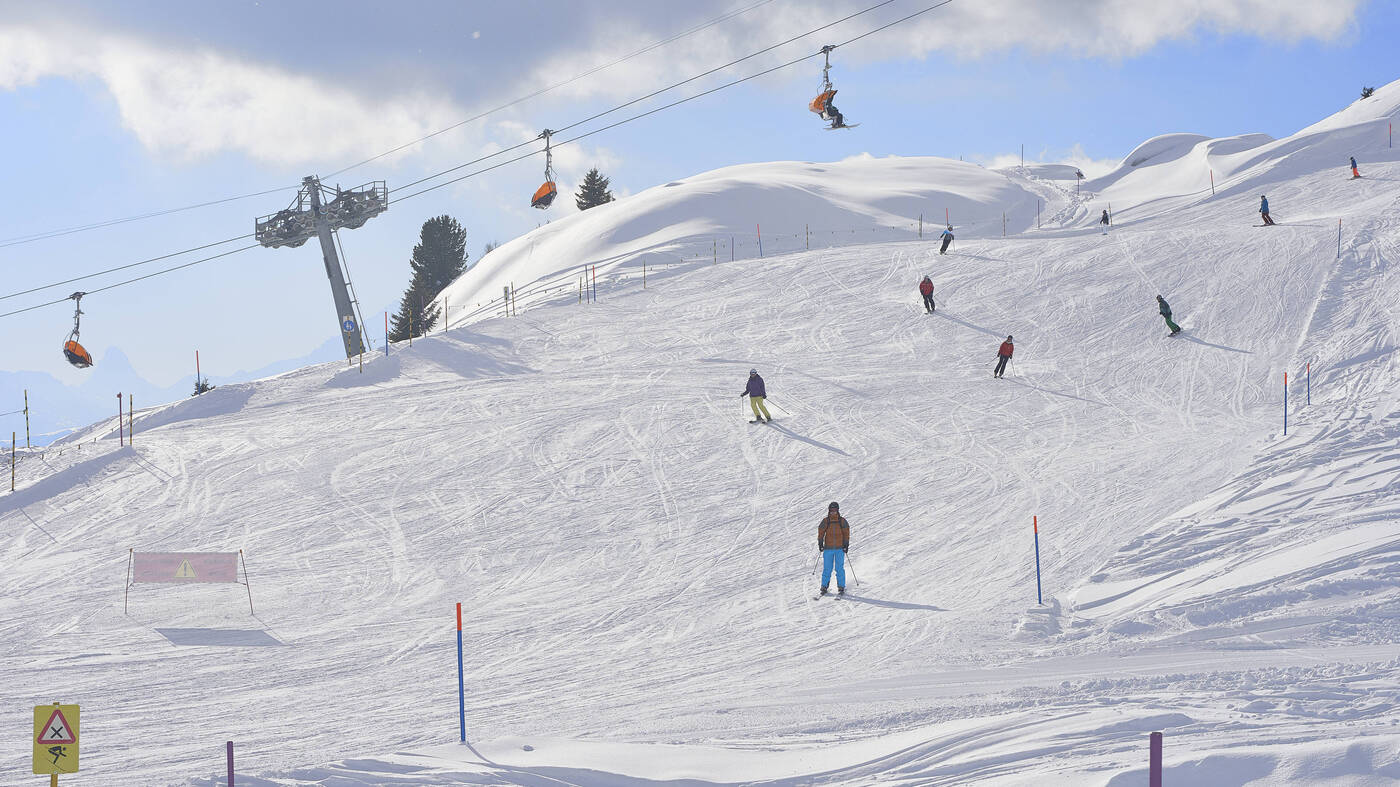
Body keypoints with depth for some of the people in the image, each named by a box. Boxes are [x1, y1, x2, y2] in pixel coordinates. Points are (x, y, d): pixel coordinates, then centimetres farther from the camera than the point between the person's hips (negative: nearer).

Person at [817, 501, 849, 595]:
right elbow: (821, 532, 10)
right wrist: (820, 543, 0)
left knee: (840, 569, -2)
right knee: (827, 568, 0)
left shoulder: (842, 521, 4)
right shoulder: (825, 521, 4)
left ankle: (841, 587, 5)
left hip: (840, 548, 0)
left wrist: (846, 544, 0)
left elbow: (846, 533, 8)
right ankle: (824, 587, 7)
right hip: (828, 548, 1)